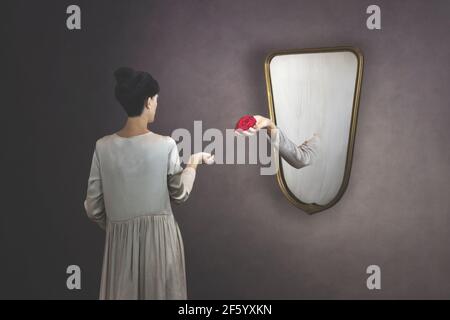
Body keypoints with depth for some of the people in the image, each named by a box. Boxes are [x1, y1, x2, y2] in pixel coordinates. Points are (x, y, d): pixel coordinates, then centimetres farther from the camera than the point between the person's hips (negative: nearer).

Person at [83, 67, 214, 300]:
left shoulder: (103, 146, -6)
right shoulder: (165, 145, -12)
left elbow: (93, 207, -2)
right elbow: (179, 194, 2)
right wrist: (194, 162, 17)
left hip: (121, 239, 2)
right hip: (160, 237, -2)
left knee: (124, 292, 13)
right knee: (159, 292, 12)